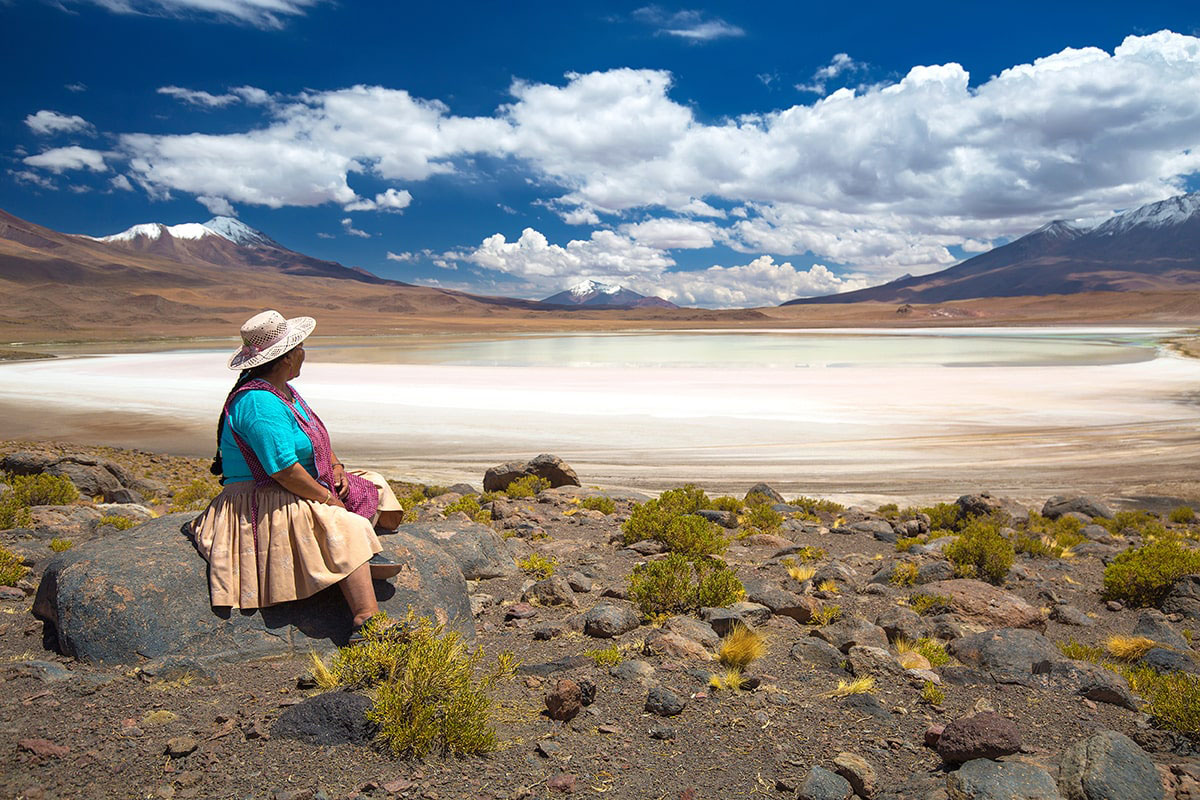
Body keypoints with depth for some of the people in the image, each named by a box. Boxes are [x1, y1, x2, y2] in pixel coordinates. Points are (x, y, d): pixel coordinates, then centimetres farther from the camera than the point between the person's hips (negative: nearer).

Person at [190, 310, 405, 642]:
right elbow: (285, 470, -28)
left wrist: (336, 466, 4)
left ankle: (366, 556, -7)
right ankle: (367, 622, -35)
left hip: (304, 490, 11)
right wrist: (329, 499, -18)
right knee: (346, 527, -30)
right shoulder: (259, 402, -23)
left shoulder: (283, 391, 10)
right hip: (263, 504, -11)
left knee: (371, 485, 13)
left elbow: (315, 437, 22)